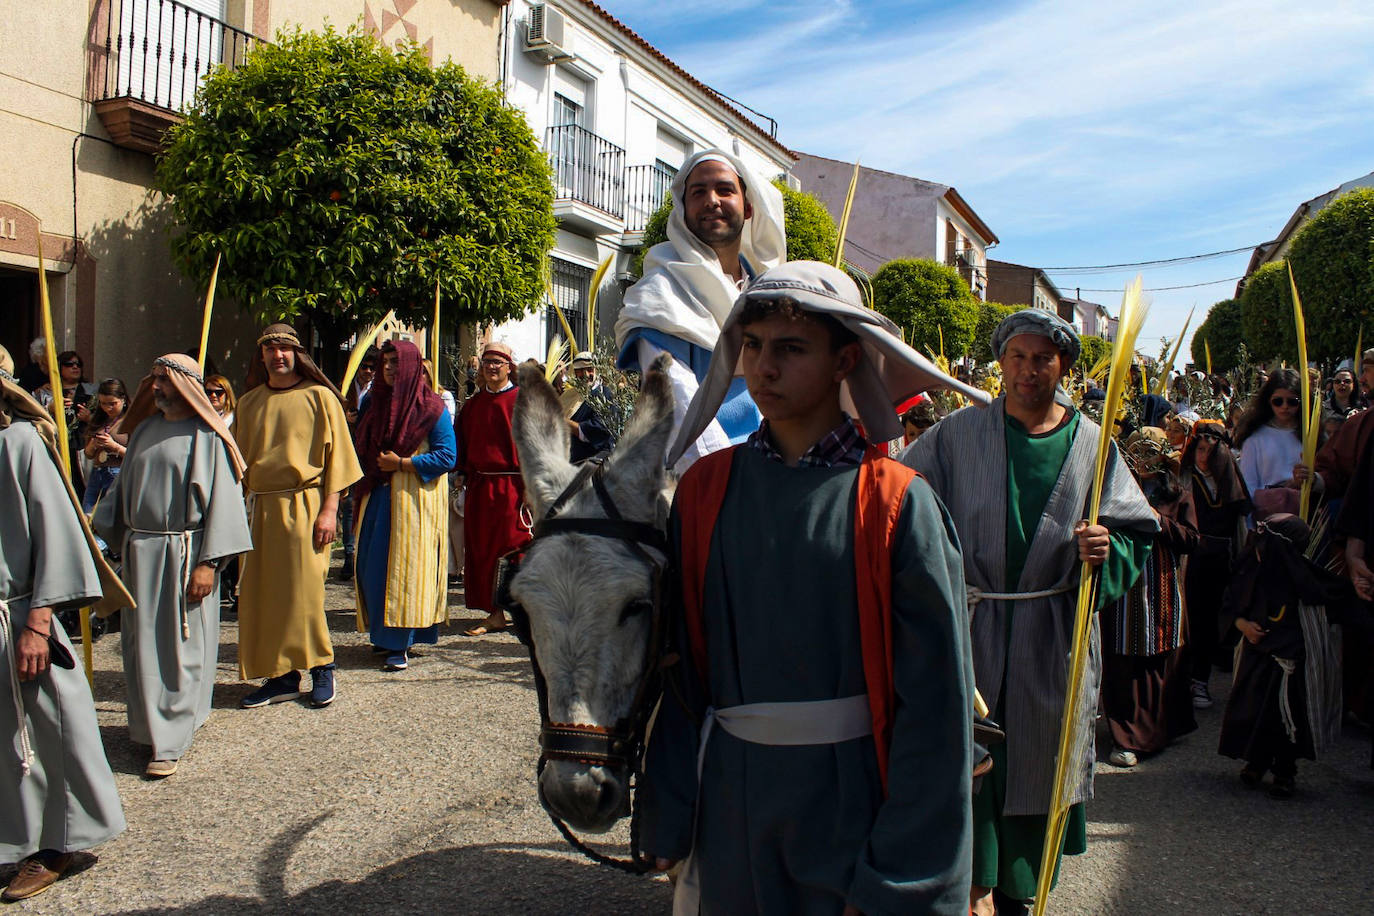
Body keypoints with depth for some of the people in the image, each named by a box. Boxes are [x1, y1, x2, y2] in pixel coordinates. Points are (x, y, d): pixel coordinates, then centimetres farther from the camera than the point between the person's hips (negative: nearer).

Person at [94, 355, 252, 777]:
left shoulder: (206, 436, -7)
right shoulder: (144, 430, 12)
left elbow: (222, 500, -11)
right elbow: (124, 489, 18)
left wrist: (208, 563, -17)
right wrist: (114, 539, 12)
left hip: (183, 552, -6)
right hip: (139, 551, 6)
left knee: (180, 645, 0)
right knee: (140, 644, 12)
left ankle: (171, 741, 7)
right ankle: (148, 725, 28)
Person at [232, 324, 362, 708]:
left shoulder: (319, 397, 0)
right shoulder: (249, 403, 13)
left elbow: (336, 456, -4)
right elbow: (240, 461, 17)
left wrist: (329, 509, -12)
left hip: (304, 506, -5)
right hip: (260, 508, 5)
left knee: (303, 590, -4)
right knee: (262, 593, 4)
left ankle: (321, 667, 13)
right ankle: (282, 676, 13)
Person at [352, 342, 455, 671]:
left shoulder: (431, 408, -5)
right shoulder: (377, 403, 15)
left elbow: (446, 457, -9)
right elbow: (363, 450, 21)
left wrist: (400, 464, -13)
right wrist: (360, 492, 9)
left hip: (413, 497, -6)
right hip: (378, 495, 6)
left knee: (405, 563, -8)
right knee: (372, 565, 3)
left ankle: (399, 644, -4)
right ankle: (384, 634, 15)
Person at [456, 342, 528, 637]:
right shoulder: (474, 403, 14)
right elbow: (463, 442, 18)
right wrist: (462, 474, 7)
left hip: (512, 487, -6)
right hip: (479, 487, 6)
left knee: (514, 547, -3)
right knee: (482, 550, 6)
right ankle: (495, 614, 15)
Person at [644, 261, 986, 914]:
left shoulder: (897, 503, -12)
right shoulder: (705, 490, -3)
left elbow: (934, 699, -12)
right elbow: (679, 666, 2)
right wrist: (668, 819, 2)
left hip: (851, 800, -2)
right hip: (729, 803, 3)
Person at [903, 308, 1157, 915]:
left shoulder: (1091, 444, 3)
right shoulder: (957, 434, -1)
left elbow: (1135, 533, 3)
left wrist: (1106, 550, -18)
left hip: (1053, 637, 2)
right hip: (970, 626, -1)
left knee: (1037, 760, 11)